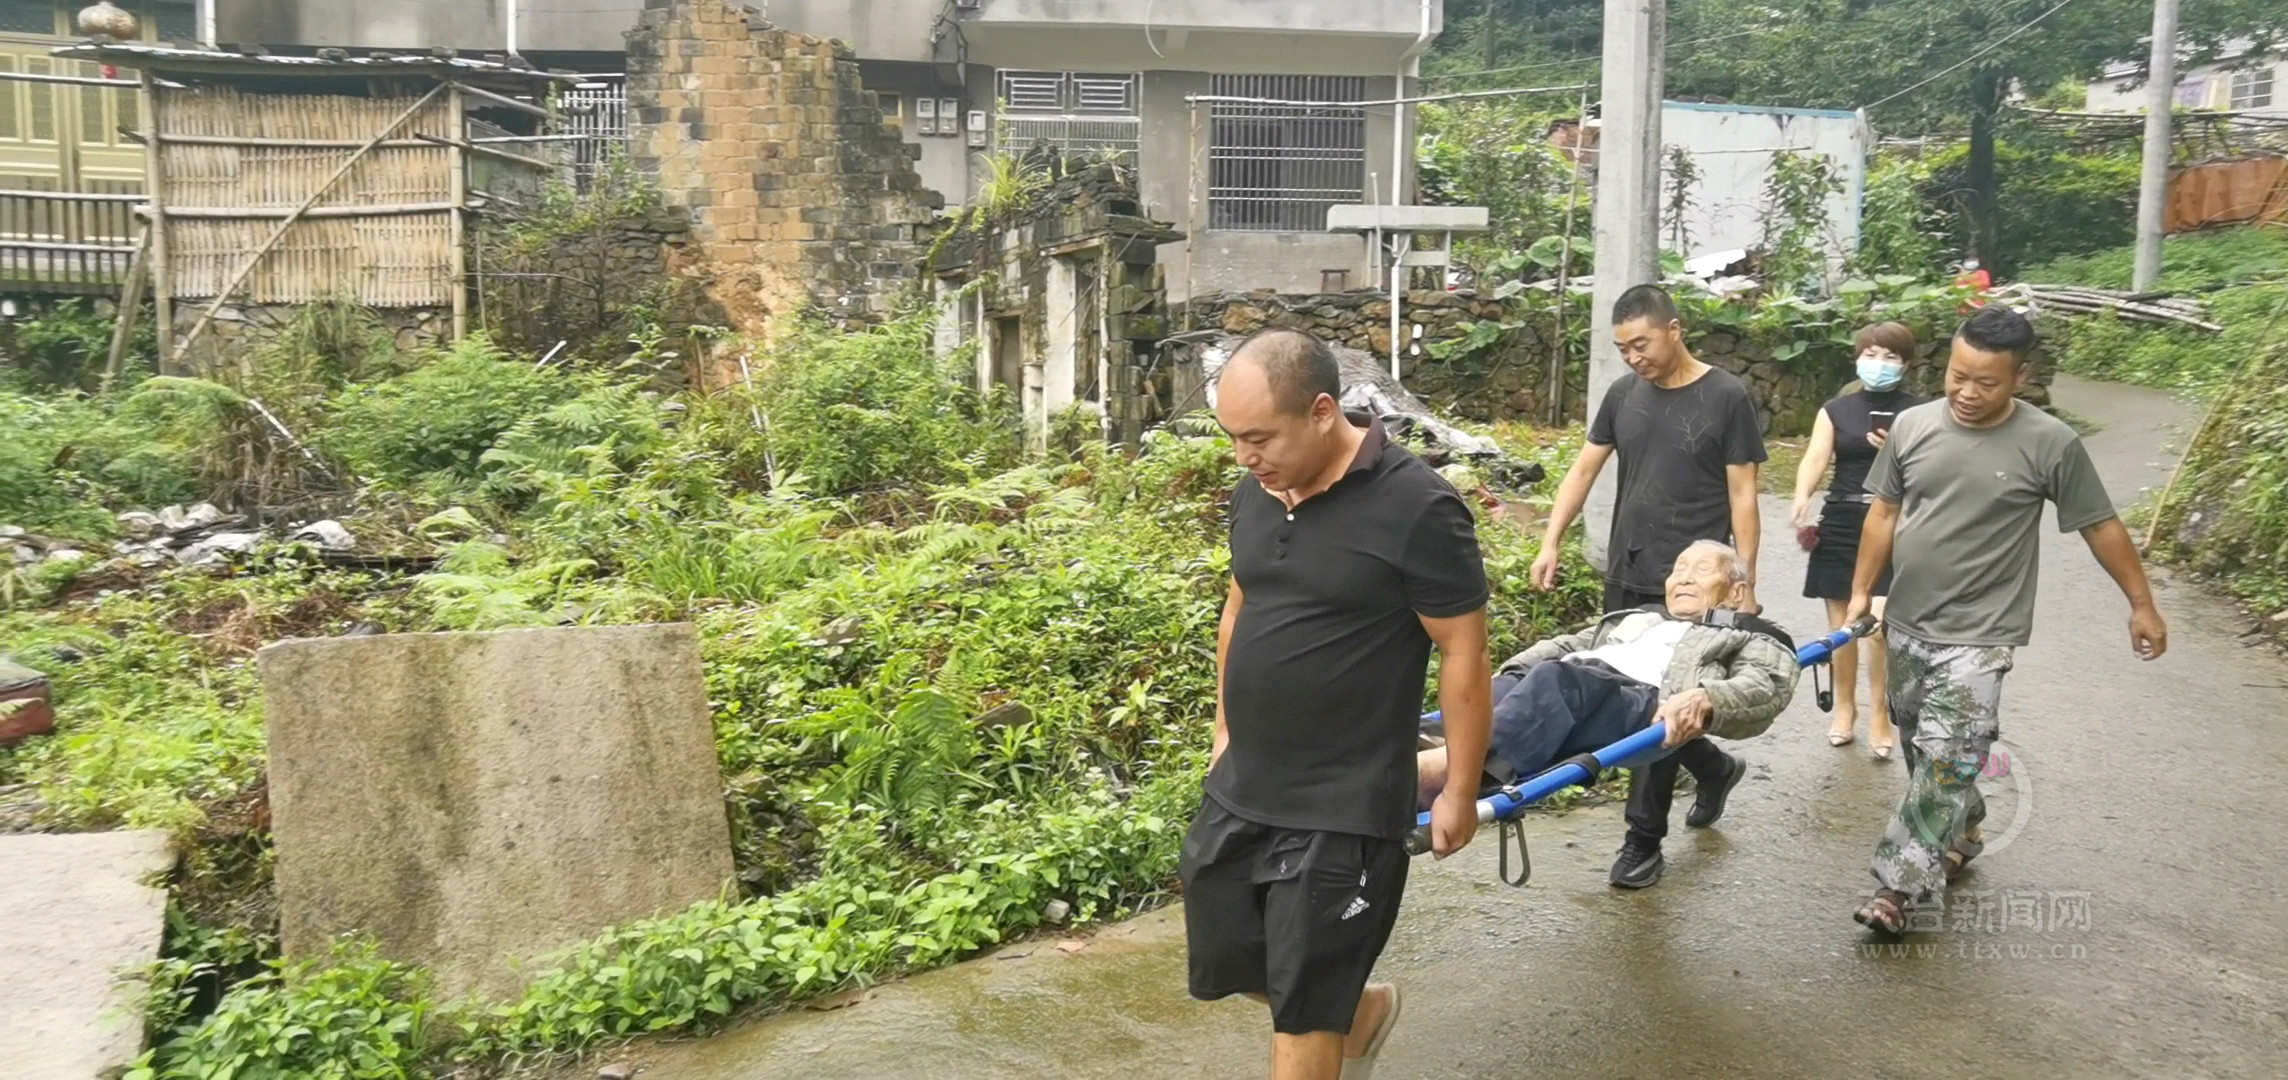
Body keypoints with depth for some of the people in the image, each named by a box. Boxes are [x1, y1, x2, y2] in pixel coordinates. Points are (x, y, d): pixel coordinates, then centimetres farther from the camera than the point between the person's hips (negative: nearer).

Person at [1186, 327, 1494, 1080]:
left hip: (1344, 809, -7)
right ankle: (1362, 1011, 46)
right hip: (1242, 788, 7)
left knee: (1301, 1014, 3)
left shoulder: (1416, 509, -19)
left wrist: (1460, 793, -9)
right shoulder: (1254, 493, 1)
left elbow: (1464, 655, -14)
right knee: (1224, 964, 20)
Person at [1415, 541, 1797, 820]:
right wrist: (1509, 673, 9)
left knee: (1557, 678, -38)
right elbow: (1563, 646, 31)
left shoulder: (1749, 638, 28)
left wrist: (1704, 699, -19)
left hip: (1643, 702, -5)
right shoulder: (1635, 618, 45)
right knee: (1499, 694, -31)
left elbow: (1768, 685, 4)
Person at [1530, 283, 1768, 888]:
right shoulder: (1623, 396, 8)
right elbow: (1583, 471, 10)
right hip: (1626, 578, 6)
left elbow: (1742, 495, -5)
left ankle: (1643, 840, 10)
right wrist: (1551, 543, 1)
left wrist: (1744, 583, -8)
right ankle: (1714, 769, 38)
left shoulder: (1726, 397, -6)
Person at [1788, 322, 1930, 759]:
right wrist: (1802, 499, -25)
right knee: (1841, 624, 8)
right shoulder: (1836, 410, 8)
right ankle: (1845, 707, 26)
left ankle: (1880, 714, 7)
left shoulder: (1919, 413, 4)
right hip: (1841, 523, 2)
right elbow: (1815, 458, -6)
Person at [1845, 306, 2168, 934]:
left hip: (1978, 636, -4)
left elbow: (2101, 527, -2)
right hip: (1907, 624, 5)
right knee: (1923, 749, 17)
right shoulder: (1913, 426, -2)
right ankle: (1960, 833, 40)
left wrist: (2141, 604, 3)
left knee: (1945, 761, -10)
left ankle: (1902, 888, -6)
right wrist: (1861, 593, 7)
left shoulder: (2049, 444, -12)